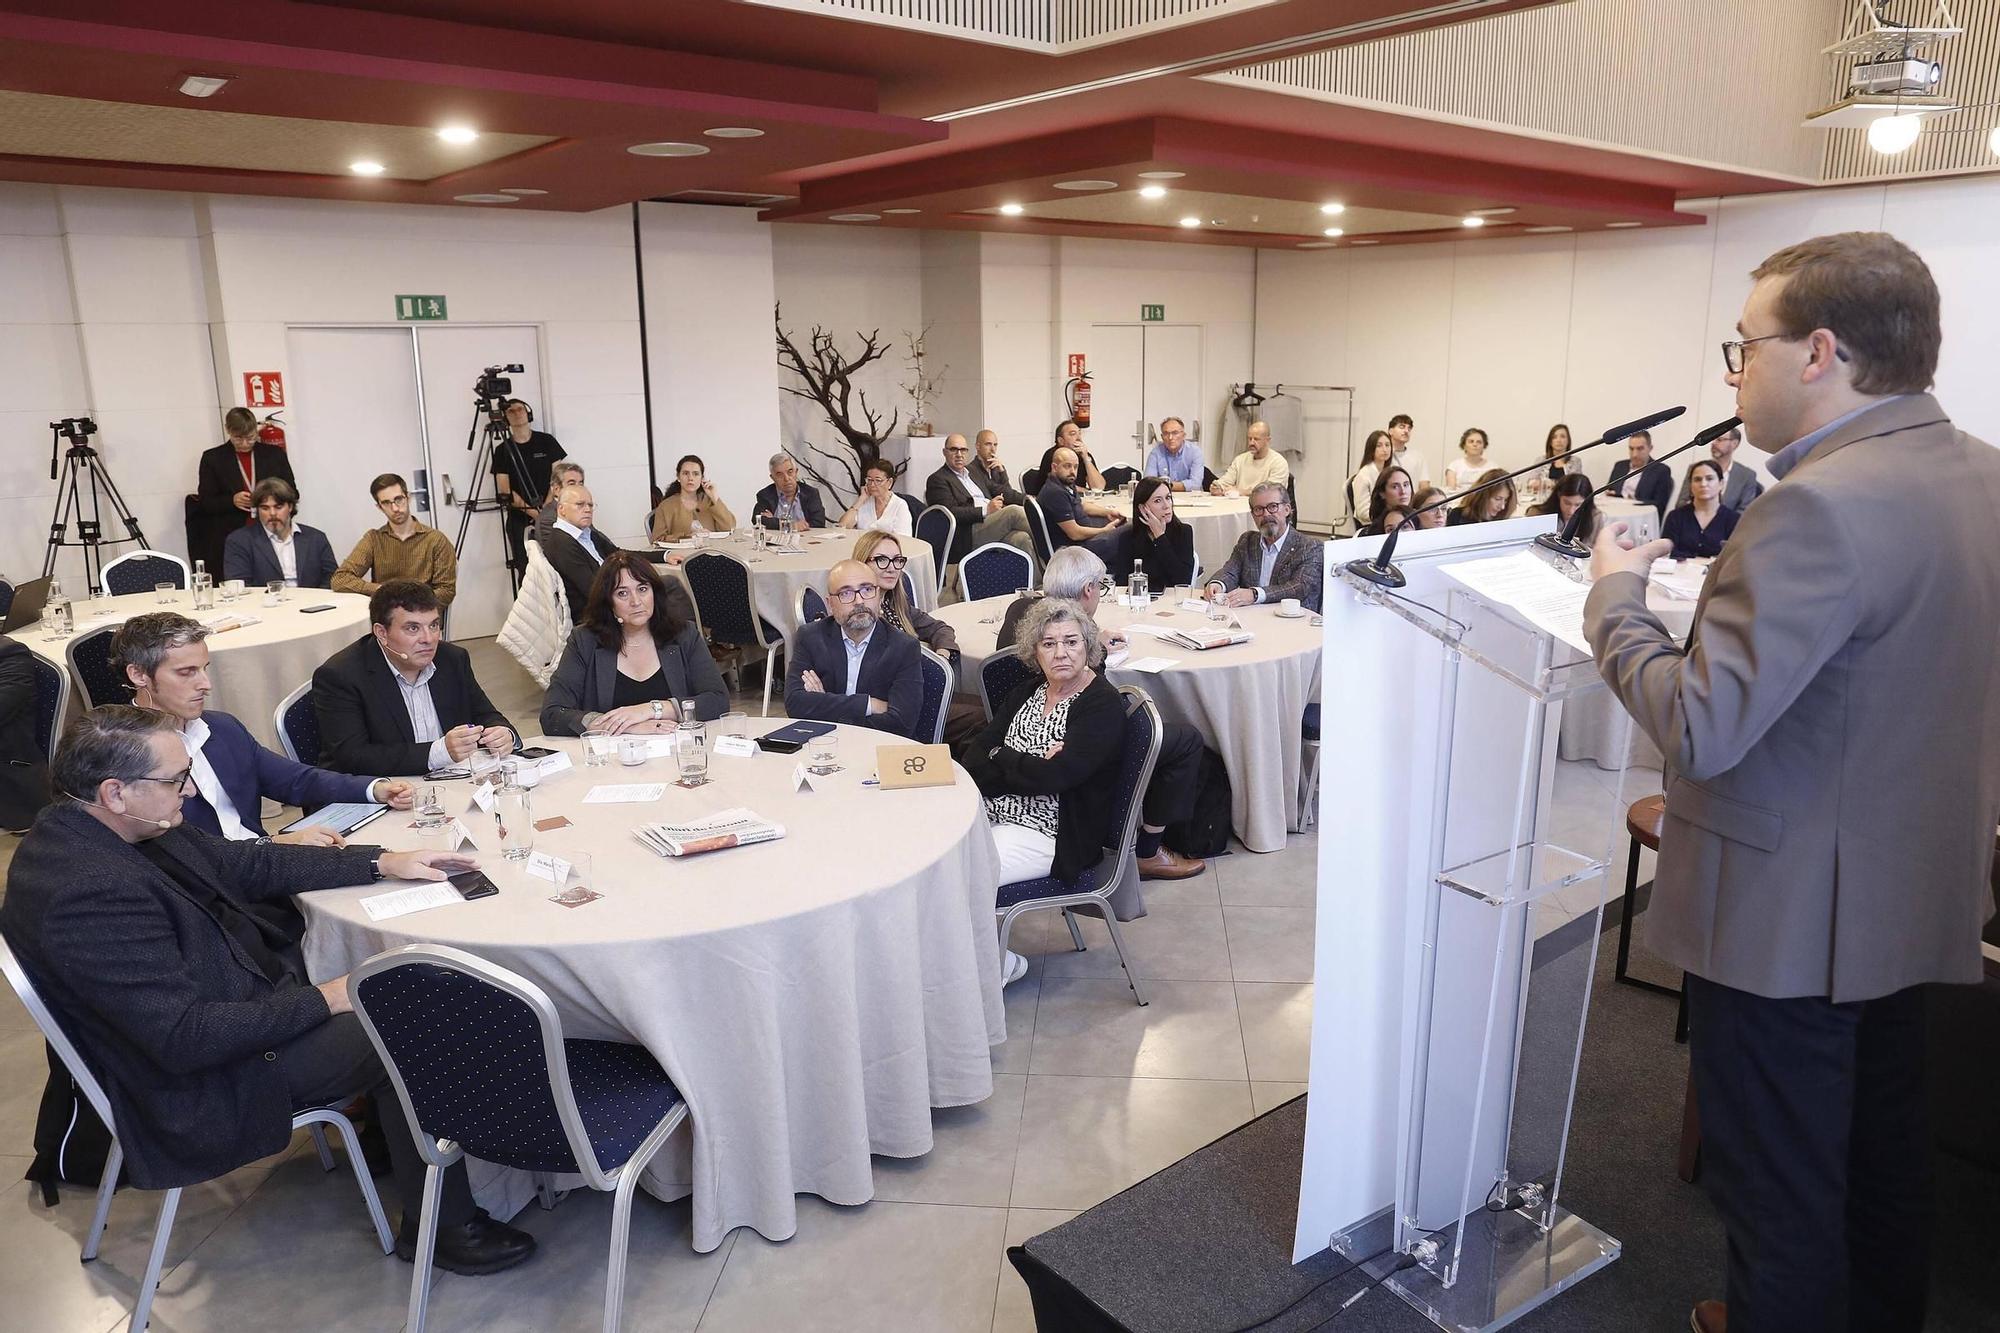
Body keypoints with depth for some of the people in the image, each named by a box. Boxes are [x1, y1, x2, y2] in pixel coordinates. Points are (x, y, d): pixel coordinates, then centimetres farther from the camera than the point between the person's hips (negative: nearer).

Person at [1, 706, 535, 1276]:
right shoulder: (87, 893, -32)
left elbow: (247, 864, 8)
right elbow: (184, 1037, -31)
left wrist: (383, 862, 3)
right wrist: (321, 1001, -21)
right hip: (202, 1084, -9)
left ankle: (391, 1135, 26)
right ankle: (441, 1225, 5)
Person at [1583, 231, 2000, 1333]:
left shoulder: (1821, 507, -27)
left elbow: (1699, 729, -29)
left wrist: (1616, 597, -15)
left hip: (1789, 920, -9)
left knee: (1778, 1197, 9)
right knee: (1882, 1155, 25)